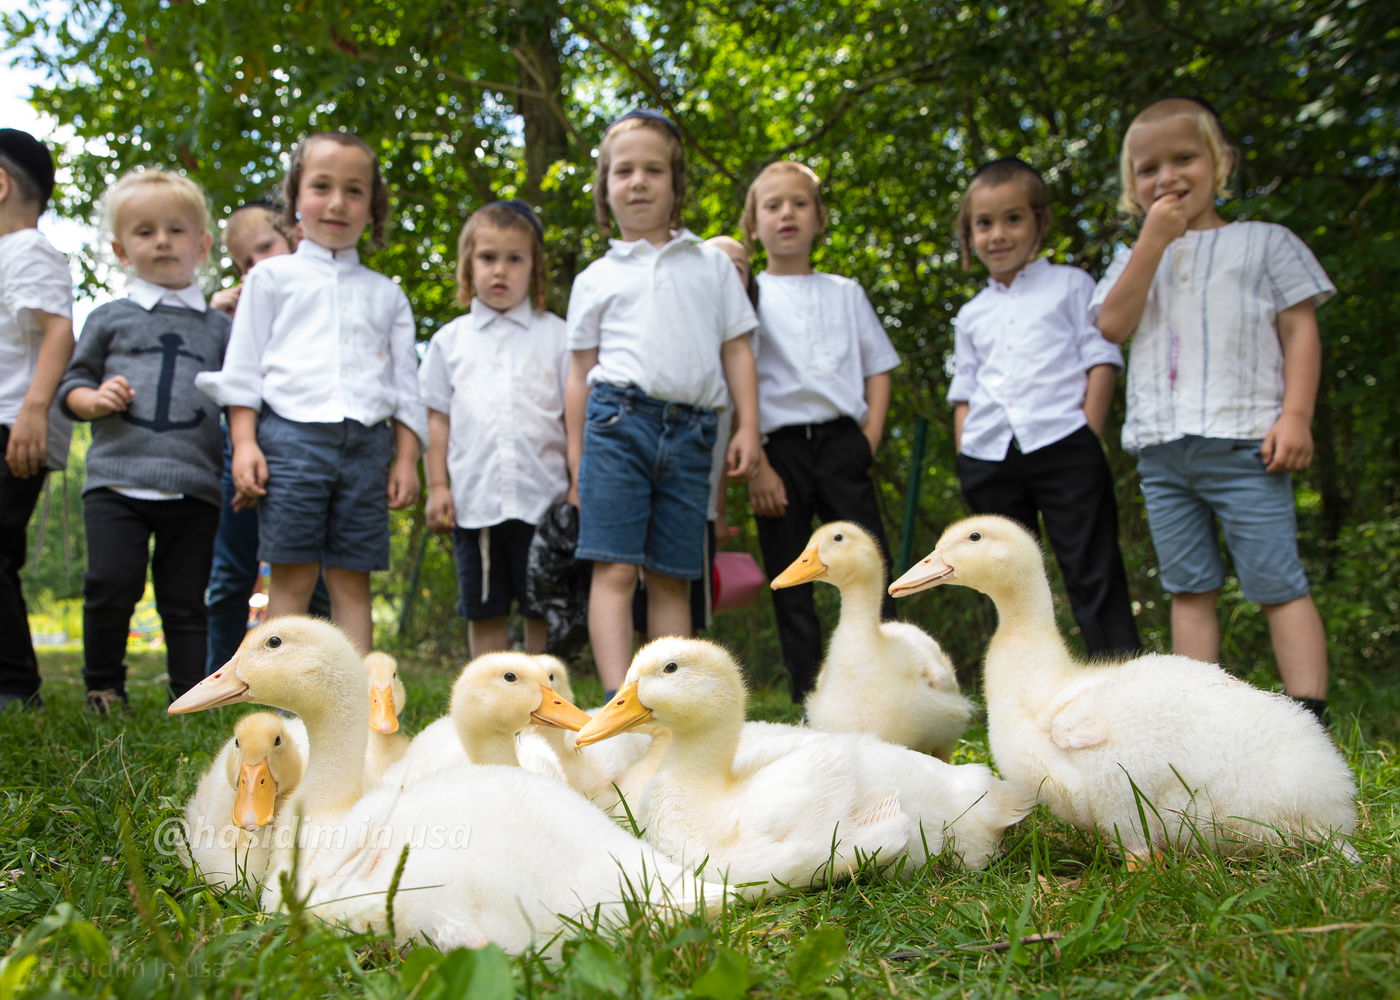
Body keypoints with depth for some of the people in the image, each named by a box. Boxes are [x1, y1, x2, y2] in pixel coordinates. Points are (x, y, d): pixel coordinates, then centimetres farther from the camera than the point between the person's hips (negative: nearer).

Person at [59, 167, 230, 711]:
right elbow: (72, 380, 17)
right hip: (117, 479, 0)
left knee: (186, 599, 2)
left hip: (194, 487, 0)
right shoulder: (110, 319, 13)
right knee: (112, 585, -8)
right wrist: (95, 399, -6)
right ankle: (103, 688, 11)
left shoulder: (219, 328, 15)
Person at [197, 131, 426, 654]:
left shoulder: (386, 294, 19)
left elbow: (405, 384, 16)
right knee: (291, 577, -3)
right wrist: (244, 443, -5)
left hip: (366, 442, 2)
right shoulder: (273, 276, 13)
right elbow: (243, 365, 7)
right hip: (293, 436, -2)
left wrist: (406, 459, 7)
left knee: (352, 580, 2)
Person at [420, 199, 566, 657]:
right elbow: (438, 417, 11)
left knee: (543, 608, 3)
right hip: (474, 499, 2)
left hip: (542, 498, -1)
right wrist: (437, 486, 4)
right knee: (484, 610, 8)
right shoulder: (450, 339, 11)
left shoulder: (555, 334, 6)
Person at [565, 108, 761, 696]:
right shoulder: (596, 278, 14)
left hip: (690, 431, 1)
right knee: (614, 570, -10)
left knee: (673, 579, 4)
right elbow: (581, 371, 13)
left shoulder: (711, 264, 17)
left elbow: (736, 348, 14)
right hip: (619, 420, -1)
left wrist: (748, 427, 3)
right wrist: (576, 461, 9)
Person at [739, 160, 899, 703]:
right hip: (778, 449, -1)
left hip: (841, 442, 2)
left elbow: (878, 368, 16)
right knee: (790, 590, 2)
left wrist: (870, 438, 1)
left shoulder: (845, 292, 15)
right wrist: (755, 464, -10)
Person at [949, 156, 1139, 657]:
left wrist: (1087, 437, -7)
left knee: (1094, 574, -5)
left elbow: (1101, 359, 3)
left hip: (1061, 444, -4)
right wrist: (965, 459, 7)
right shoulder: (971, 315, 19)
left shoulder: (1070, 284, 9)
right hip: (991, 458, 4)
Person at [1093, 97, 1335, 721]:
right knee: (1188, 587, 7)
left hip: (1242, 441, -4)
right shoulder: (1136, 260, 18)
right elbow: (1114, 325, 0)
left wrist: (1295, 416, -9)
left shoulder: (1263, 242, 10)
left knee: (1276, 583, -7)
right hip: (1160, 451, 4)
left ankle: (1310, 718, -5)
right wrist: (1154, 239, -4)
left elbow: (1300, 328, 4)